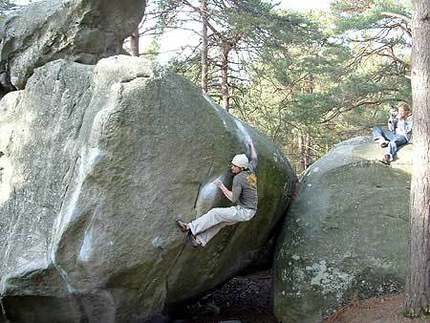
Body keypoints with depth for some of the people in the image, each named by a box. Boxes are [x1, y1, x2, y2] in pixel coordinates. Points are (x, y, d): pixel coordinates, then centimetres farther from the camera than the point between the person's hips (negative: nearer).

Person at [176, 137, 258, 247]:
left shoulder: (238, 178, -19)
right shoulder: (251, 171, 6)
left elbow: (234, 199, -21)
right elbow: (254, 159, 27)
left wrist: (221, 186, -14)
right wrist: (251, 145, 35)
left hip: (244, 211, -9)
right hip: (249, 210, 9)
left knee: (215, 213, -11)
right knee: (220, 221, 5)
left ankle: (190, 228, -9)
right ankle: (200, 240, 2)